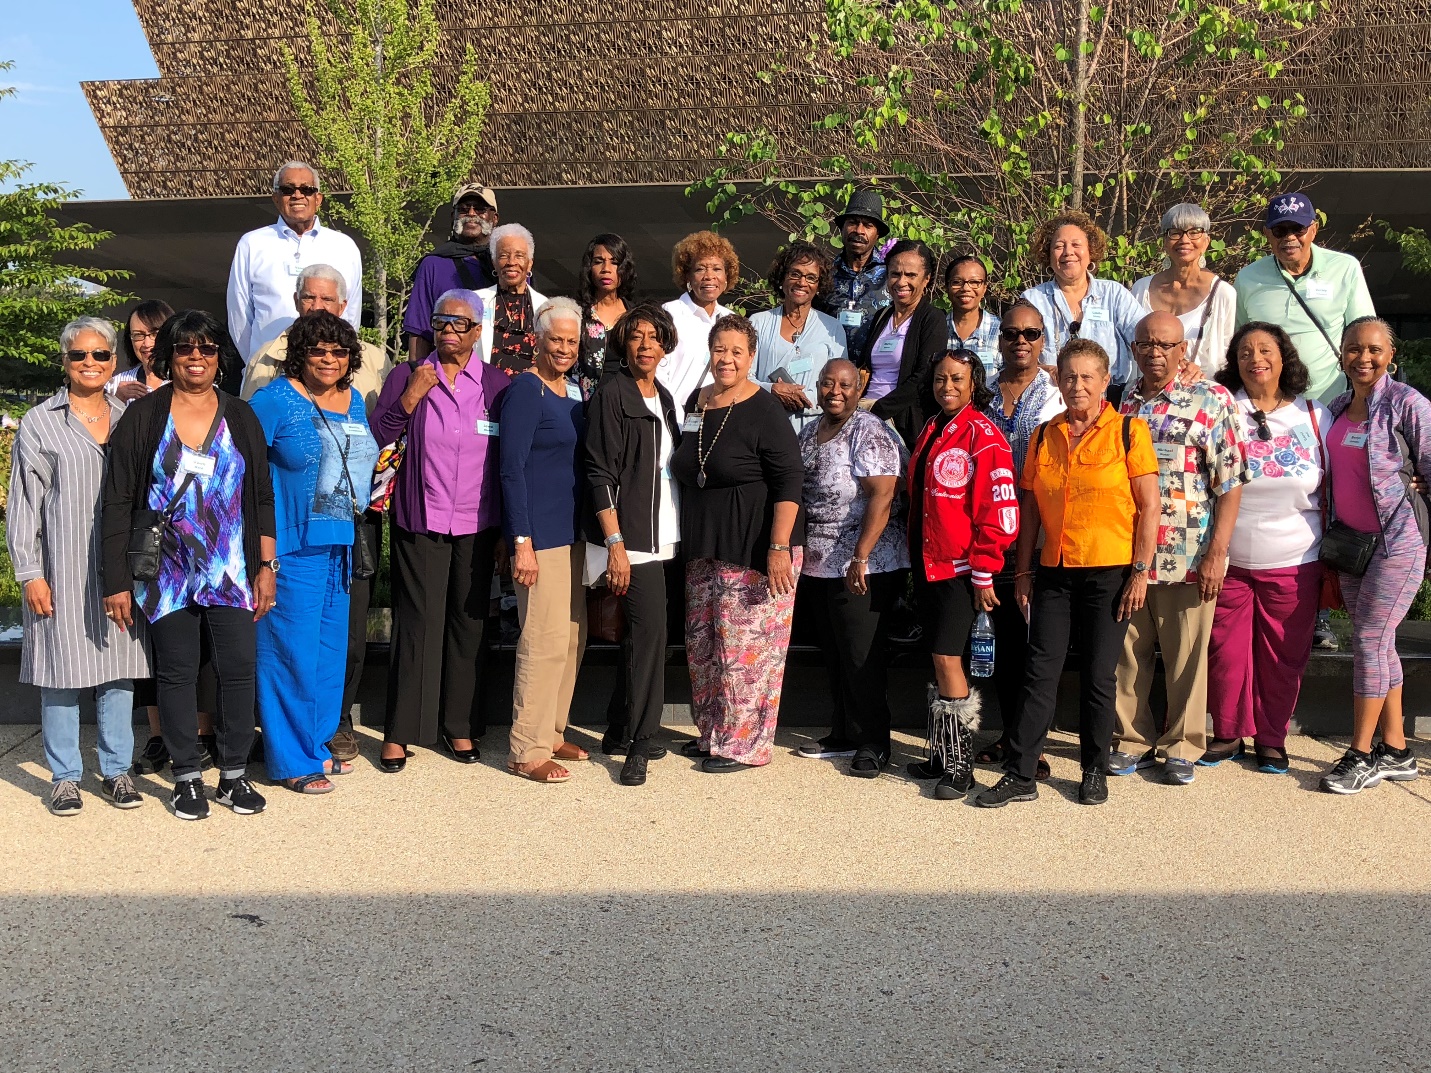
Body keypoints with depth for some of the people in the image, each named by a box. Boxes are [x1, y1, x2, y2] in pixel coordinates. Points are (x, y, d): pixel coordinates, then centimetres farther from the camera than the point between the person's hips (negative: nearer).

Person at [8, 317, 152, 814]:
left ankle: (117, 769, 17)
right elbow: (23, 503, 1)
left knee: (119, 665, 6)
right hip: (62, 567, -2)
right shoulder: (39, 423, 3)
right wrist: (30, 573, -6)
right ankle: (65, 776, 13)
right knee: (62, 667, 1)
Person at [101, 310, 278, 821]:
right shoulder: (142, 415, 1)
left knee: (238, 670, 1)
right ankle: (186, 778, 18)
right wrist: (117, 581, -4)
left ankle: (234, 775, 15)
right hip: (167, 575, -1)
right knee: (176, 674, 6)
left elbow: (262, 497, 9)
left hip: (232, 573, 1)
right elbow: (118, 501, 0)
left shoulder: (240, 416, 7)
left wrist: (267, 565, 3)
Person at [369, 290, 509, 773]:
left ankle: (460, 725, 18)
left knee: (469, 623, 6)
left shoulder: (496, 383, 5)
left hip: (477, 525, 1)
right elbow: (376, 441, 0)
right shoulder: (406, 376, 4)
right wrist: (409, 400, -14)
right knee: (415, 623, -3)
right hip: (419, 521, -1)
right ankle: (399, 732, 6)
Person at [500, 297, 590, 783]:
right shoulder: (525, 390, -10)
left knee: (574, 637, 12)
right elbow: (511, 468, -15)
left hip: (572, 532, 9)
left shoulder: (571, 393, 14)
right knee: (546, 639, -8)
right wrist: (522, 541, -20)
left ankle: (552, 732, 24)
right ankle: (527, 751, 1)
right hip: (540, 533, -9)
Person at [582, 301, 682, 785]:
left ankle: (622, 733, 21)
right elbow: (601, 473, -12)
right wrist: (615, 544, -19)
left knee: (643, 633, 10)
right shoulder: (611, 394, -7)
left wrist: (679, 533, 14)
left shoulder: (663, 397, 17)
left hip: (665, 537, 8)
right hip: (631, 537, -8)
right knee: (650, 631, -12)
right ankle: (640, 743, -1)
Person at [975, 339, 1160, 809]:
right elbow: (1029, 507, 11)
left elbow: (1148, 507, -4)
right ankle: (1020, 774, 7)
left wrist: (1141, 571, -9)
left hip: (1110, 572, -3)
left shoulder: (1129, 430, -1)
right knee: (1039, 674, 2)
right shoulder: (1044, 435, 10)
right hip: (1055, 571, 3)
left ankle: (1095, 771, 21)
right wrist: (1023, 571, 7)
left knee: (1099, 676, 5)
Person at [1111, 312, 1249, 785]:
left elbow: (1231, 484, -4)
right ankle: (1132, 741, 24)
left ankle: (1182, 747, 19)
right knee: (1127, 654, 10)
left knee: (1186, 657, 5)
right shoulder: (1119, 404, 11)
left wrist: (1216, 554, -11)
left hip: (1187, 558, -3)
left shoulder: (1212, 400, 0)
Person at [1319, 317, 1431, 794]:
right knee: (1377, 643, 10)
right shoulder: (1337, 409, 10)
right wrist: (1331, 539, 10)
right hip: (1349, 540, 6)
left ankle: (1361, 754, 2)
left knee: (1370, 638, -7)